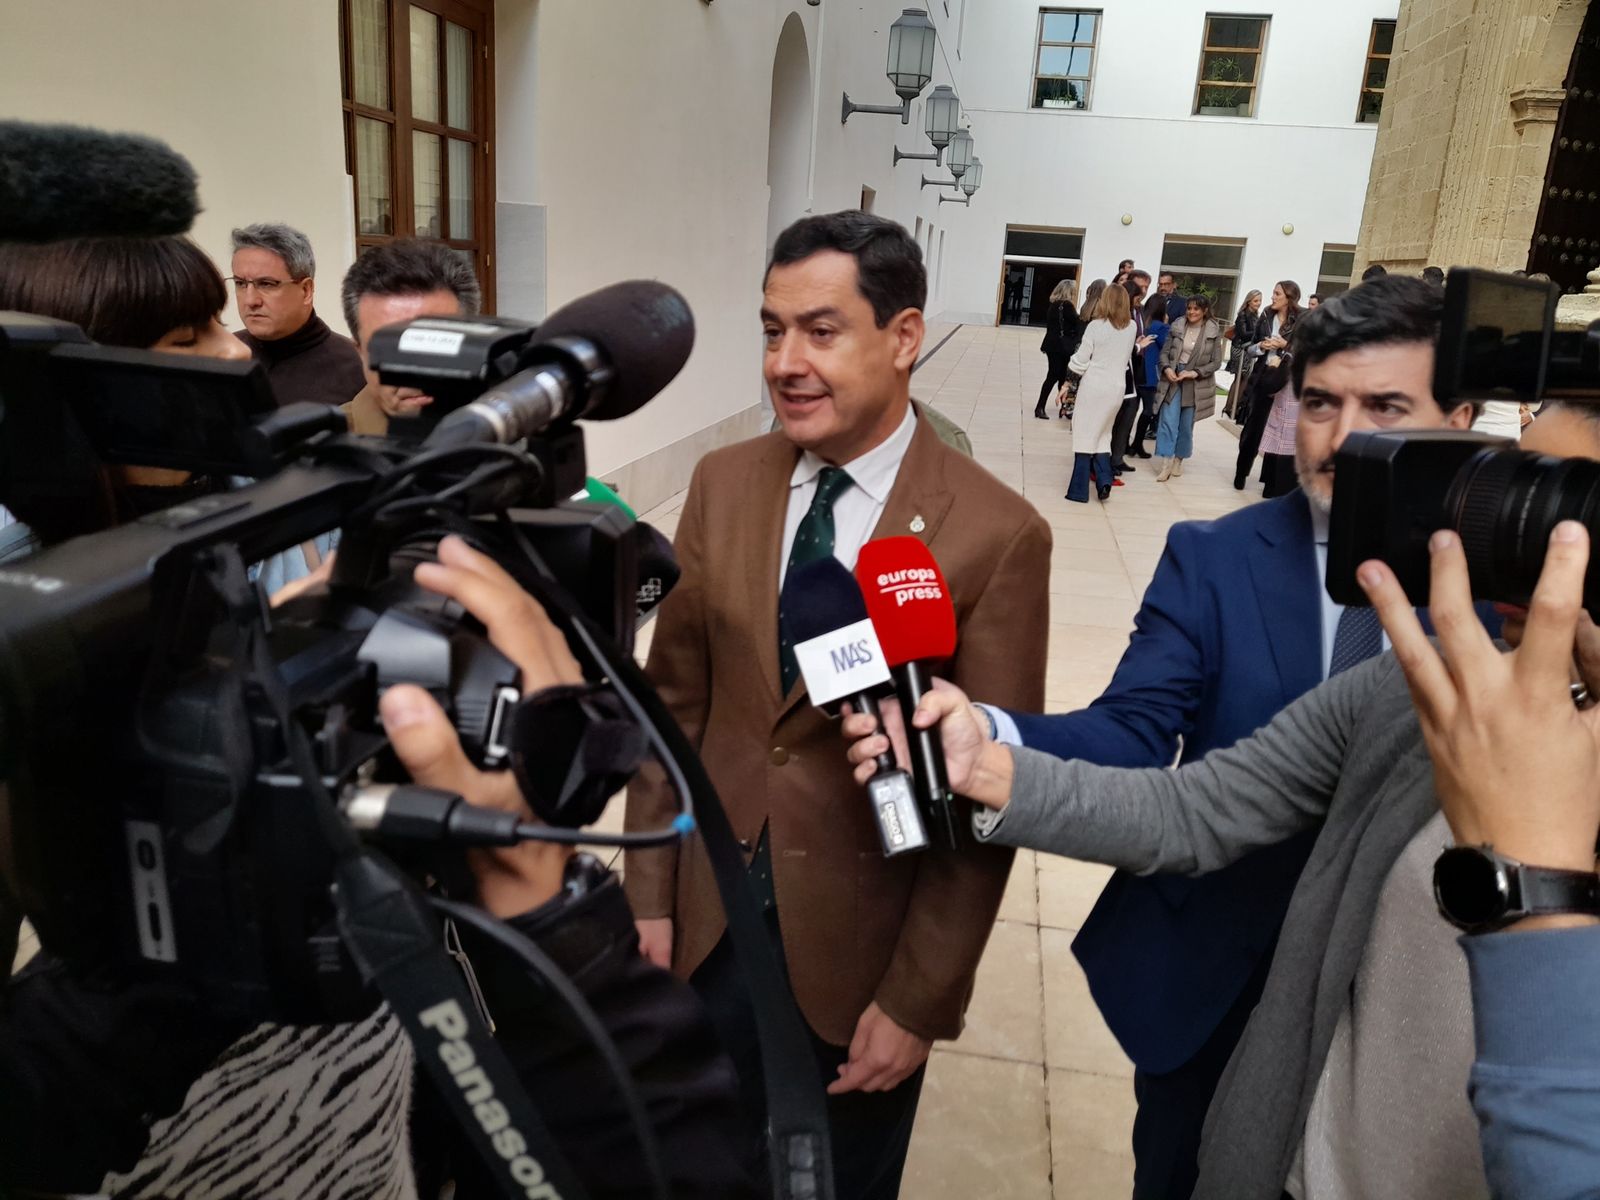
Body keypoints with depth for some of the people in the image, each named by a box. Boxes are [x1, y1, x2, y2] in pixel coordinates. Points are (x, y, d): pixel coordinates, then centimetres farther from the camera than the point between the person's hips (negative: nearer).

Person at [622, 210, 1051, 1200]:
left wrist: (920, 999, -9)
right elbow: (676, 699, 1)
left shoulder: (998, 534, -17)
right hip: (711, 921, 3)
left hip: (864, 944, -3)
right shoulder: (723, 485, -4)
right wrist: (650, 894, 2)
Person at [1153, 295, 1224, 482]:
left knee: (1186, 425, 10)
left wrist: (1195, 372, -17)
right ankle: (1166, 464, -6)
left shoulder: (1213, 332, -5)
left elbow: (1216, 362, -5)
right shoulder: (1177, 326, 1)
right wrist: (1166, 368, -15)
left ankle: (1179, 460, 25)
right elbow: (1165, 352, 3)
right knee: (1168, 422, -8)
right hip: (1173, 379, 1)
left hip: (1195, 384, -1)